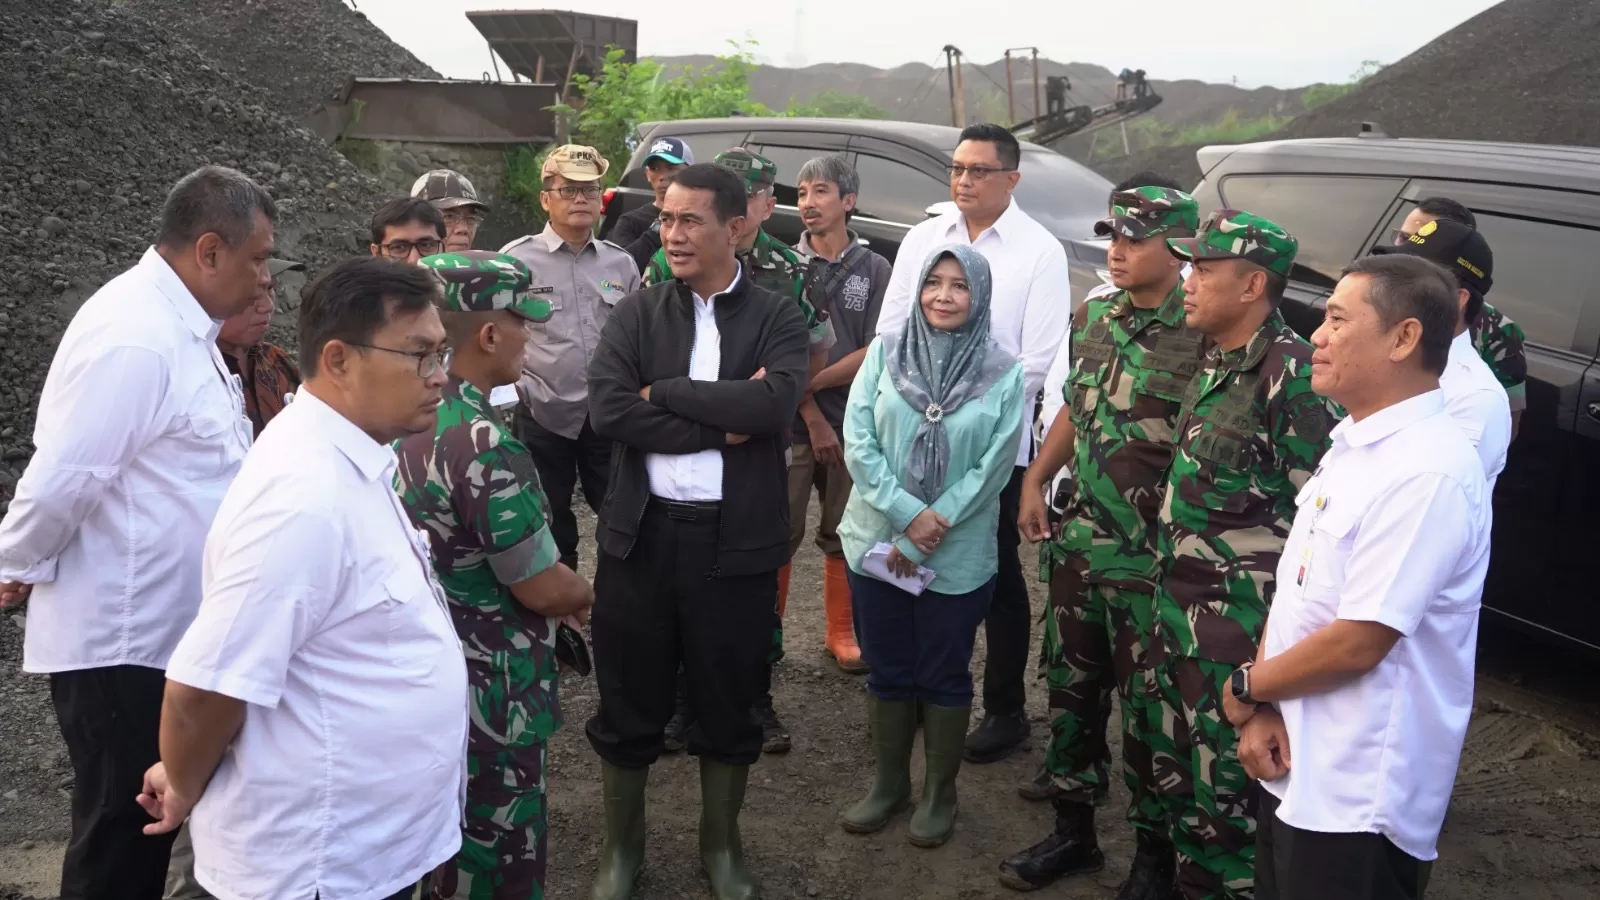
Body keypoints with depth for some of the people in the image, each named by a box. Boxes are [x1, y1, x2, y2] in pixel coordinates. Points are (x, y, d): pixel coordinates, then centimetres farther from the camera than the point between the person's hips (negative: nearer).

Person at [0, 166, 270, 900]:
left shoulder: (178, 326, 11)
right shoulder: (136, 336, -23)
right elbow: (62, 481, -22)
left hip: (160, 634, 10)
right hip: (119, 643, -9)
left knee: (146, 829, 19)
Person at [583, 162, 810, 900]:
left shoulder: (777, 320, 0)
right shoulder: (635, 314, 3)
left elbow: (773, 404, -19)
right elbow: (606, 409, -12)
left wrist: (663, 391, -13)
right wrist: (720, 426, -16)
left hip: (736, 541, -1)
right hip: (641, 534, 1)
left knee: (728, 702, 14)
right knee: (629, 701, 13)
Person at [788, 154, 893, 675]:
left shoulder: (874, 270, 3)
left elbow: (875, 355, -4)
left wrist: (809, 384, -13)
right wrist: (812, 417, -10)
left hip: (853, 426, 2)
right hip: (791, 425, -1)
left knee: (844, 535, 11)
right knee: (778, 534, 0)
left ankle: (842, 633, 24)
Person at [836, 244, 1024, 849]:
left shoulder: (1003, 373, -6)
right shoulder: (884, 353, -2)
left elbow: (993, 468, -9)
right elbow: (858, 443, -6)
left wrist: (925, 540, -13)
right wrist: (908, 514, -17)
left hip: (957, 557, -2)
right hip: (877, 543, 2)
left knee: (944, 676, 11)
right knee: (887, 671, 14)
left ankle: (939, 794, 29)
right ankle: (888, 783, 32)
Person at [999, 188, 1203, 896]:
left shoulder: (1202, 335, -14)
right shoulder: (1093, 318, 7)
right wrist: (1035, 480, 13)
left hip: (1151, 554, -6)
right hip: (1079, 539, 7)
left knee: (1147, 706, 5)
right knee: (1071, 687, 16)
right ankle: (1072, 831, 32)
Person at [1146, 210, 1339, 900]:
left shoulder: (1292, 373, -17)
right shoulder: (1215, 363, 10)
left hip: (1240, 624, -9)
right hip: (1180, 607, 9)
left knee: (1227, 789, 3)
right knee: (1175, 768, 18)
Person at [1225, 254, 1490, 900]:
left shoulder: (1428, 473, -23)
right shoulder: (1353, 444, 9)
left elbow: (1358, 643, -25)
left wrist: (1245, 688, -9)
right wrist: (1263, 709, -3)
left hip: (1357, 798, -9)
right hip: (1297, 772, 9)